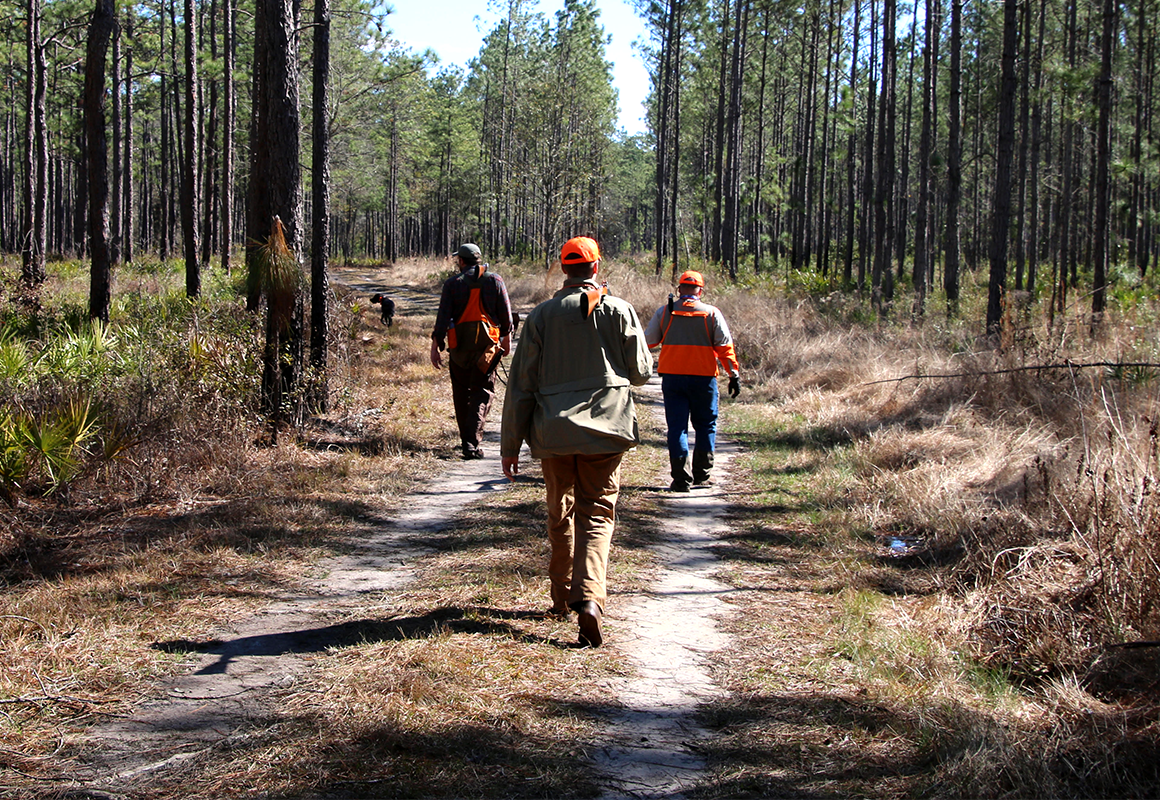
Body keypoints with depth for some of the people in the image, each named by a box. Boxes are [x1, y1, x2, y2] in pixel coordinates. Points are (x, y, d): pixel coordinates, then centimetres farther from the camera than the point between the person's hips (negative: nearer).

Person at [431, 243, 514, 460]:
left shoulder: (452, 283, 0)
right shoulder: (495, 281, 3)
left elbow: (443, 317, -5)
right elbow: (506, 314, 6)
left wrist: (435, 346, -3)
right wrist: (507, 338, 19)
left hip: (460, 345, 0)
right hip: (487, 344, 0)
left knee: (461, 392, 14)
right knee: (483, 392, 0)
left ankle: (467, 439, 21)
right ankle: (472, 441, -15)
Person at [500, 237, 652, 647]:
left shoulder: (542, 315, 2)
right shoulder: (620, 311, 0)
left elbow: (521, 383, 1)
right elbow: (641, 372, 6)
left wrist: (511, 443, 6)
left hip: (554, 429, 1)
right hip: (606, 428, -1)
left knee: (560, 512, 18)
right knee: (596, 515, 0)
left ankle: (562, 596, 28)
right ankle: (589, 598, -21)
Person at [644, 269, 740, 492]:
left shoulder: (664, 312, 2)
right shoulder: (711, 313, 0)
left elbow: (648, 341, 5)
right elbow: (725, 347, -3)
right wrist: (734, 375, 0)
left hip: (672, 377, 1)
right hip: (703, 379, -1)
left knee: (677, 427, 3)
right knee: (705, 426, 13)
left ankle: (681, 478, -3)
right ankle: (701, 474, 16)